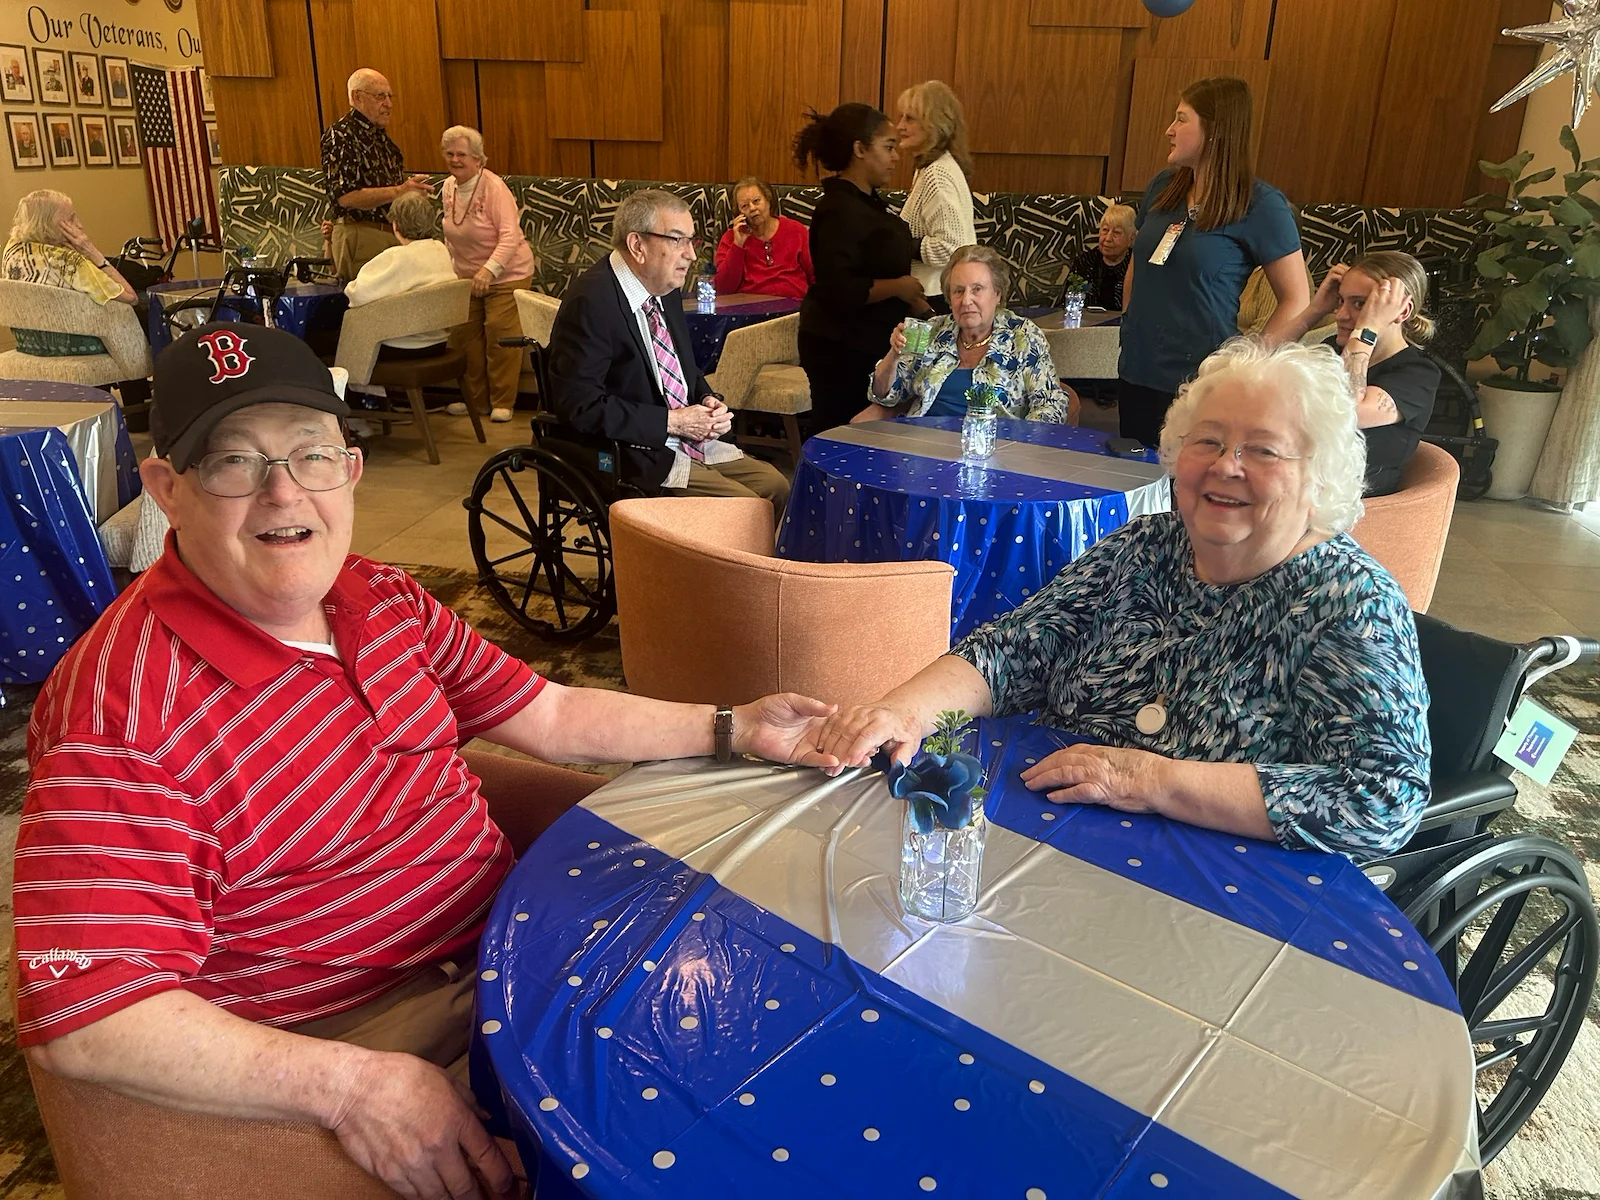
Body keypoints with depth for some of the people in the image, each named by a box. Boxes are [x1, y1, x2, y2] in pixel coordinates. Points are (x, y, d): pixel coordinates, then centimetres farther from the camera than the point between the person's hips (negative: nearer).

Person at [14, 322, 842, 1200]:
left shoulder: (384, 600, 2)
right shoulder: (126, 708, -22)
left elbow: (549, 715, 9)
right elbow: (80, 1017, -25)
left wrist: (735, 731, 3)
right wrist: (352, 1086, -31)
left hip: (515, 936, 8)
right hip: (355, 1032, -7)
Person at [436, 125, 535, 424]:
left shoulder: (493, 187, -18)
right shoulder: (449, 187, 4)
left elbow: (510, 236, -27)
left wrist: (489, 269, -37)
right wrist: (450, 266, 10)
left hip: (506, 274, -7)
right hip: (466, 276, 7)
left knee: (500, 336, -9)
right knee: (464, 334, 4)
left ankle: (502, 403, 4)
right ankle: (474, 398, 17)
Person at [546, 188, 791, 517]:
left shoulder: (666, 291, 9)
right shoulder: (592, 301, -17)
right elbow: (580, 404, -23)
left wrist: (708, 401, 0)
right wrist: (672, 421, -19)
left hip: (693, 440, 9)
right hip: (634, 459, -8)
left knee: (776, 486, -2)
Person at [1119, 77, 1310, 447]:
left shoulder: (1260, 204, -9)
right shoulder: (1163, 187, 8)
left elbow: (1297, 300, -9)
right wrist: (1131, 331, 14)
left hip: (1197, 384, -6)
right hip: (1135, 374, 6)